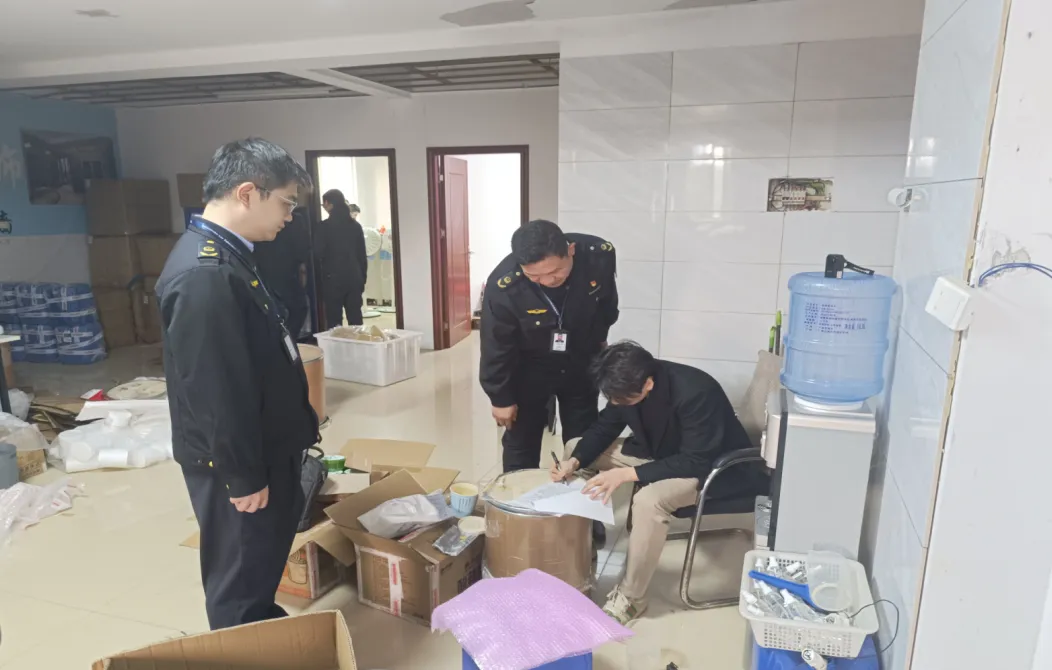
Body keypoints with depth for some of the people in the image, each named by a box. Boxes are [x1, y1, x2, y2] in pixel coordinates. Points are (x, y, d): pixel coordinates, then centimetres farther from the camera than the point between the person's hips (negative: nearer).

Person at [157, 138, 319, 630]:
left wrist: (297, 426, 19)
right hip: (233, 462, -10)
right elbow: (215, 390, -27)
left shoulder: (226, 256, 6)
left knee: (263, 562, 26)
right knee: (241, 577, 11)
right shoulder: (203, 275, -28)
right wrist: (243, 475, -18)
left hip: (263, 447, 10)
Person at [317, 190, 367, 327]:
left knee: (335, 322, -1)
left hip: (333, 279, -4)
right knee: (356, 320, 7)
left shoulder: (325, 226, -7)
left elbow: (319, 253, -8)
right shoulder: (355, 225, 7)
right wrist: (362, 279, 15)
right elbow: (362, 255, 9)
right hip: (354, 278, 4)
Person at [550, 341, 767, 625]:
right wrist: (575, 460, -19)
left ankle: (630, 598, -16)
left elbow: (695, 462, -32)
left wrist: (628, 474, -38)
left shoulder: (695, 392, -36)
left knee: (649, 499, -37)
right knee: (575, 447, 0)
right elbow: (604, 428, -1)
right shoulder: (629, 385, -15)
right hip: (661, 451, 8)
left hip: (712, 465, -7)